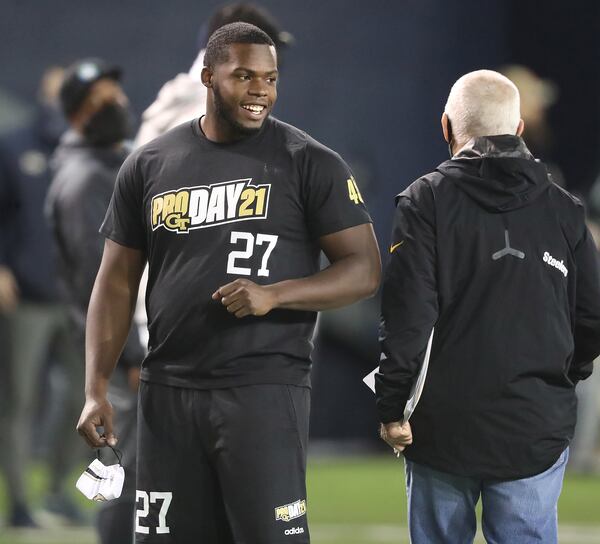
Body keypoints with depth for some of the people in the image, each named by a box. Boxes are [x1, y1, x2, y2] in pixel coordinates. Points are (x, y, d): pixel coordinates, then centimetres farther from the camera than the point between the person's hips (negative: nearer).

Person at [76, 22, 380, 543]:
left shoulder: (309, 164, -1)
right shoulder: (149, 166, 9)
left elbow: (364, 269, -3)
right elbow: (117, 282, 12)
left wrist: (274, 295, -19)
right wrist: (96, 389, 3)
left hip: (264, 388, -3)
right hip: (168, 392, 4)